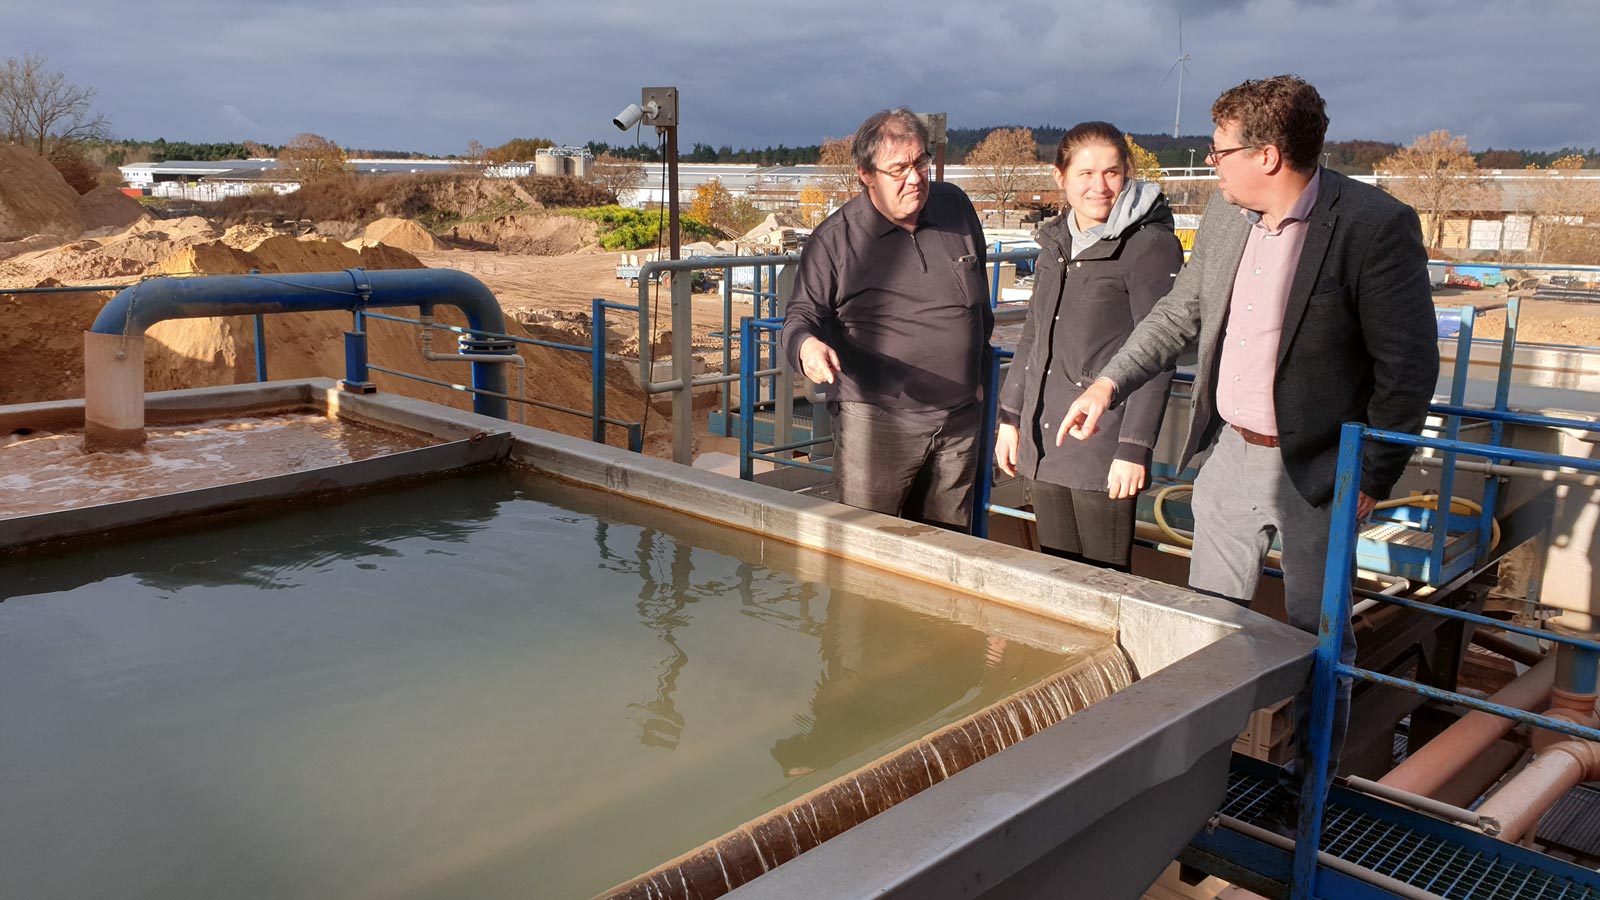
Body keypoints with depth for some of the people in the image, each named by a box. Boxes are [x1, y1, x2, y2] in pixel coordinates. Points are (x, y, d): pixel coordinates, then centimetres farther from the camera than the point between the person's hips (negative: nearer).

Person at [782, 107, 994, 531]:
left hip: (959, 422, 5)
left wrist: (980, 367, 25)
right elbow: (803, 313, -2)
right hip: (875, 426, -4)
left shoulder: (956, 206, 8)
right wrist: (807, 344, -26)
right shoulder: (835, 238, -6)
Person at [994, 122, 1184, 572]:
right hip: (1042, 442, 6)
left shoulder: (1151, 245, -9)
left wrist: (1134, 448, -15)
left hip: (1103, 448, -6)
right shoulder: (1057, 240, 11)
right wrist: (1010, 417, 17)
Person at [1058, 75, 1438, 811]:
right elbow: (1178, 314, 12)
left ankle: (1315, 774, 34)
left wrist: (1372, 478, -14)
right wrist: (1107, 385, 4)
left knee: (1317, 633, 12)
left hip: (1316, 468, -5)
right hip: (1231, 452, 6)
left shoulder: (1376, 225, -19)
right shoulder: (1225, 215, 0)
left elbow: (1409, 365, -15)